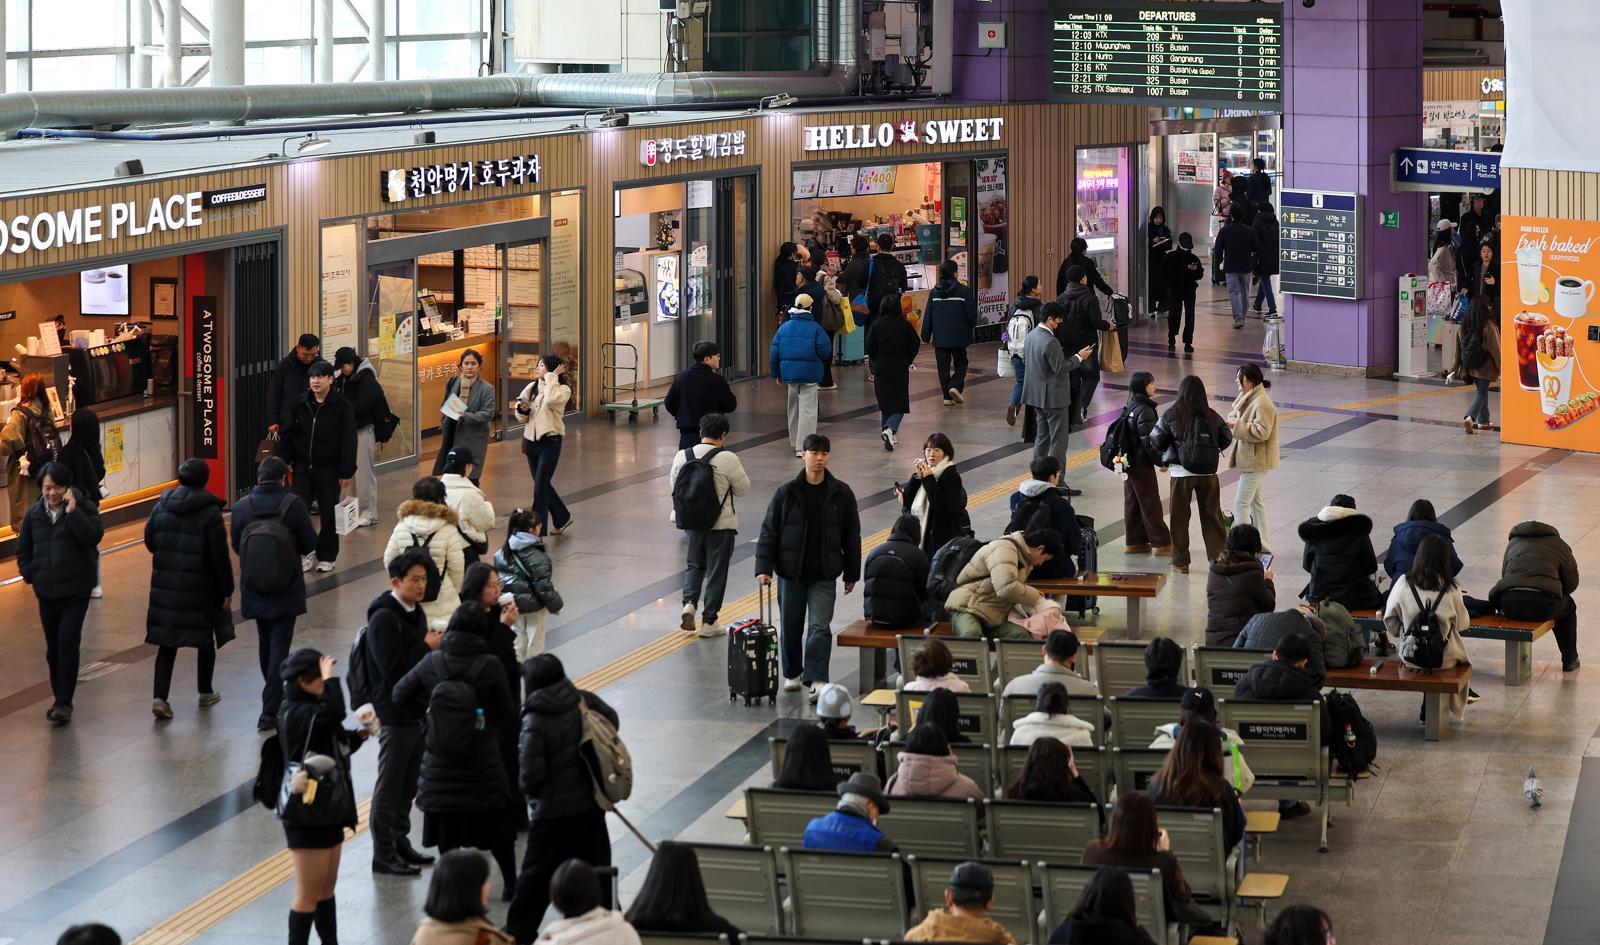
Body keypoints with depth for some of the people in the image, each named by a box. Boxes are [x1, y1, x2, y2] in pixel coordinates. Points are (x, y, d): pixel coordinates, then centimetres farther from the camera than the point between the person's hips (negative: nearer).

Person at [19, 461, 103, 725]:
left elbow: (93, 537, -23)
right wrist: (29, 574, 6)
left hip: (76, 590, -4)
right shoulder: (35, 513, 4)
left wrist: (73, 512, -25)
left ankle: (64, 702, -10)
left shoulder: (84, 507, -7)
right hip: (46, 590, 4)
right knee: (53, 647, 12)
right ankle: (59, 697, 26)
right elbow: (23, 547, 16)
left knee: (68, 643, -13)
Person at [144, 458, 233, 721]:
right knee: (205, 638, 17)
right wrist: (227, 590, -4)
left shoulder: (161, 506, -1)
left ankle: (160, 697, -9)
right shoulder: (210, 511, -13)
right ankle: (205, 692, 29)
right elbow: (220, 556, -12)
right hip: (201, 586, -3)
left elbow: (150, 541, 9)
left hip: (165, 584, 3)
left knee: (166, 642, 5)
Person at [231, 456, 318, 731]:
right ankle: (270, 710, -8)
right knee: (279, 647, 0)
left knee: (266, 644, 21)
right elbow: (310, 544, -7)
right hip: (286, 590, -3)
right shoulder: (293, 504, -14)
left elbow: (235, 545, 3)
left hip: (254, 589, 3)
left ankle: (274, 697, 39)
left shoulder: (242, 507, -9)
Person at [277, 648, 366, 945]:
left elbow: (336, 746, 20)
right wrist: (330, 678, -24)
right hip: (307, 815, -9)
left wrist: (359, 735, 2)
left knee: (327, 889, 18)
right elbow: (335, 711, -39)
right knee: (309, 894, -1)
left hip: (327, 811, 9)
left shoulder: (310, 710, 8)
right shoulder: (295, 714, -20)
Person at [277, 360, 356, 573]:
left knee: (329, 514, 3)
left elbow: (348, 441, -8)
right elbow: (288, 435, 8)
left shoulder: (342, 407, -7)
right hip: (303, 468, 3)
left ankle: (327, 556, 19)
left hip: (329, 470, -3)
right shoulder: (300, 405, 3)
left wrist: (346, 472, -12)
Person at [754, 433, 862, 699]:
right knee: (790, 626, 11)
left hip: (824, 575, -1)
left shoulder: (841, 493, -2)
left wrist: (851, 574, 6)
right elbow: (768, 532, -2)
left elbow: (852, 536, 6)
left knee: (820, 627, -11)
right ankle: (792, 674, 29)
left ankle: (817, 679, -10)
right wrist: (764, 567, -10)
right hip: (790, 572, 1)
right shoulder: (787, 493, -4)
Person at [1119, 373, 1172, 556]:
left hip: (1129, 463, 9)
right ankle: (1161, 543, 5)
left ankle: (1134, 542, 19)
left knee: (1133, 502, 13)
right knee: (1151, 504, -1)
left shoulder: (1130, 407, 8)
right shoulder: (1144, 410, -20)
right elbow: (1148, 440, -22)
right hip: (1142, 463, -9)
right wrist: (1161, 460, -12)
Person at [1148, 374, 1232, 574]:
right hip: (1208, 473, 2)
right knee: (1211, 515, 12)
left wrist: (1167, 453, 17)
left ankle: (1181, 562, 13)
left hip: (1181, 473, -2)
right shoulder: (1211, 416, -3)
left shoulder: (1172, 415, -8)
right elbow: (1226, 437, 5)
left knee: (1180, 517, 9)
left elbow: (1156, 440, -4)